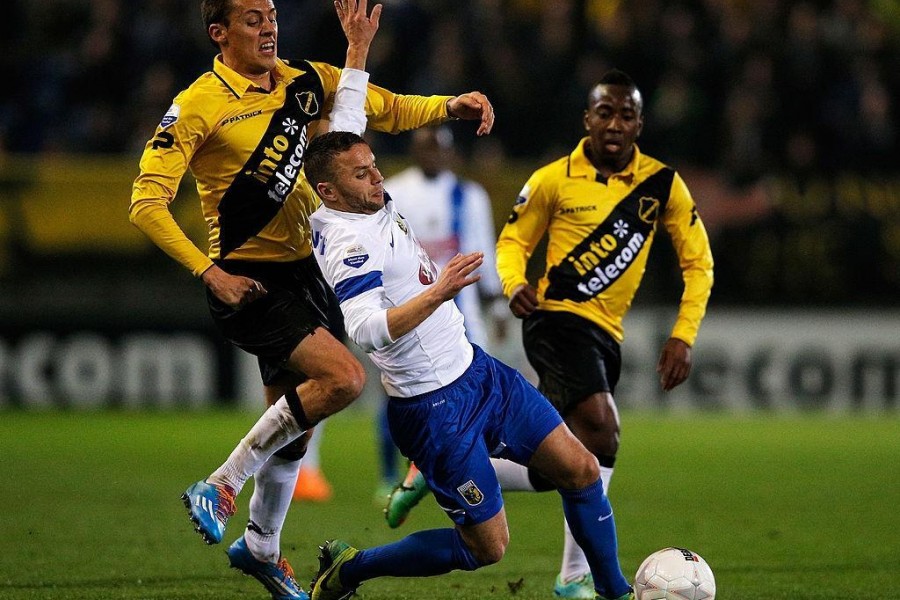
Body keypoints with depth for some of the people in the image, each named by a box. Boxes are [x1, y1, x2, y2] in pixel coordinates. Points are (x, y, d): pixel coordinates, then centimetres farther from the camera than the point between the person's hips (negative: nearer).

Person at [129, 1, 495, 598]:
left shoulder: (303, 82, 5)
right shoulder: (199, 106, -13)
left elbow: (389, 110, 15)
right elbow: (147, 202, -15)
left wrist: (450, 106, -4)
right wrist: (211, 273, -22)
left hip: (304, 271, 7)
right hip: (248, 280, -7)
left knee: (293, 427, 15)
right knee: (343, 376, -23)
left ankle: (261, 549, 36)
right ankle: (219, 487, -11)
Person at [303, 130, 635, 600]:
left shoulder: (375, 209, 3)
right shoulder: (349, 243, -25)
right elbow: (364, 330, -39)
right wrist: (438, 293, -45)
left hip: (474, 368, 10)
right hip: (436, 410, -10)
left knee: (580, 469, 7)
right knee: (486, 548, -2)